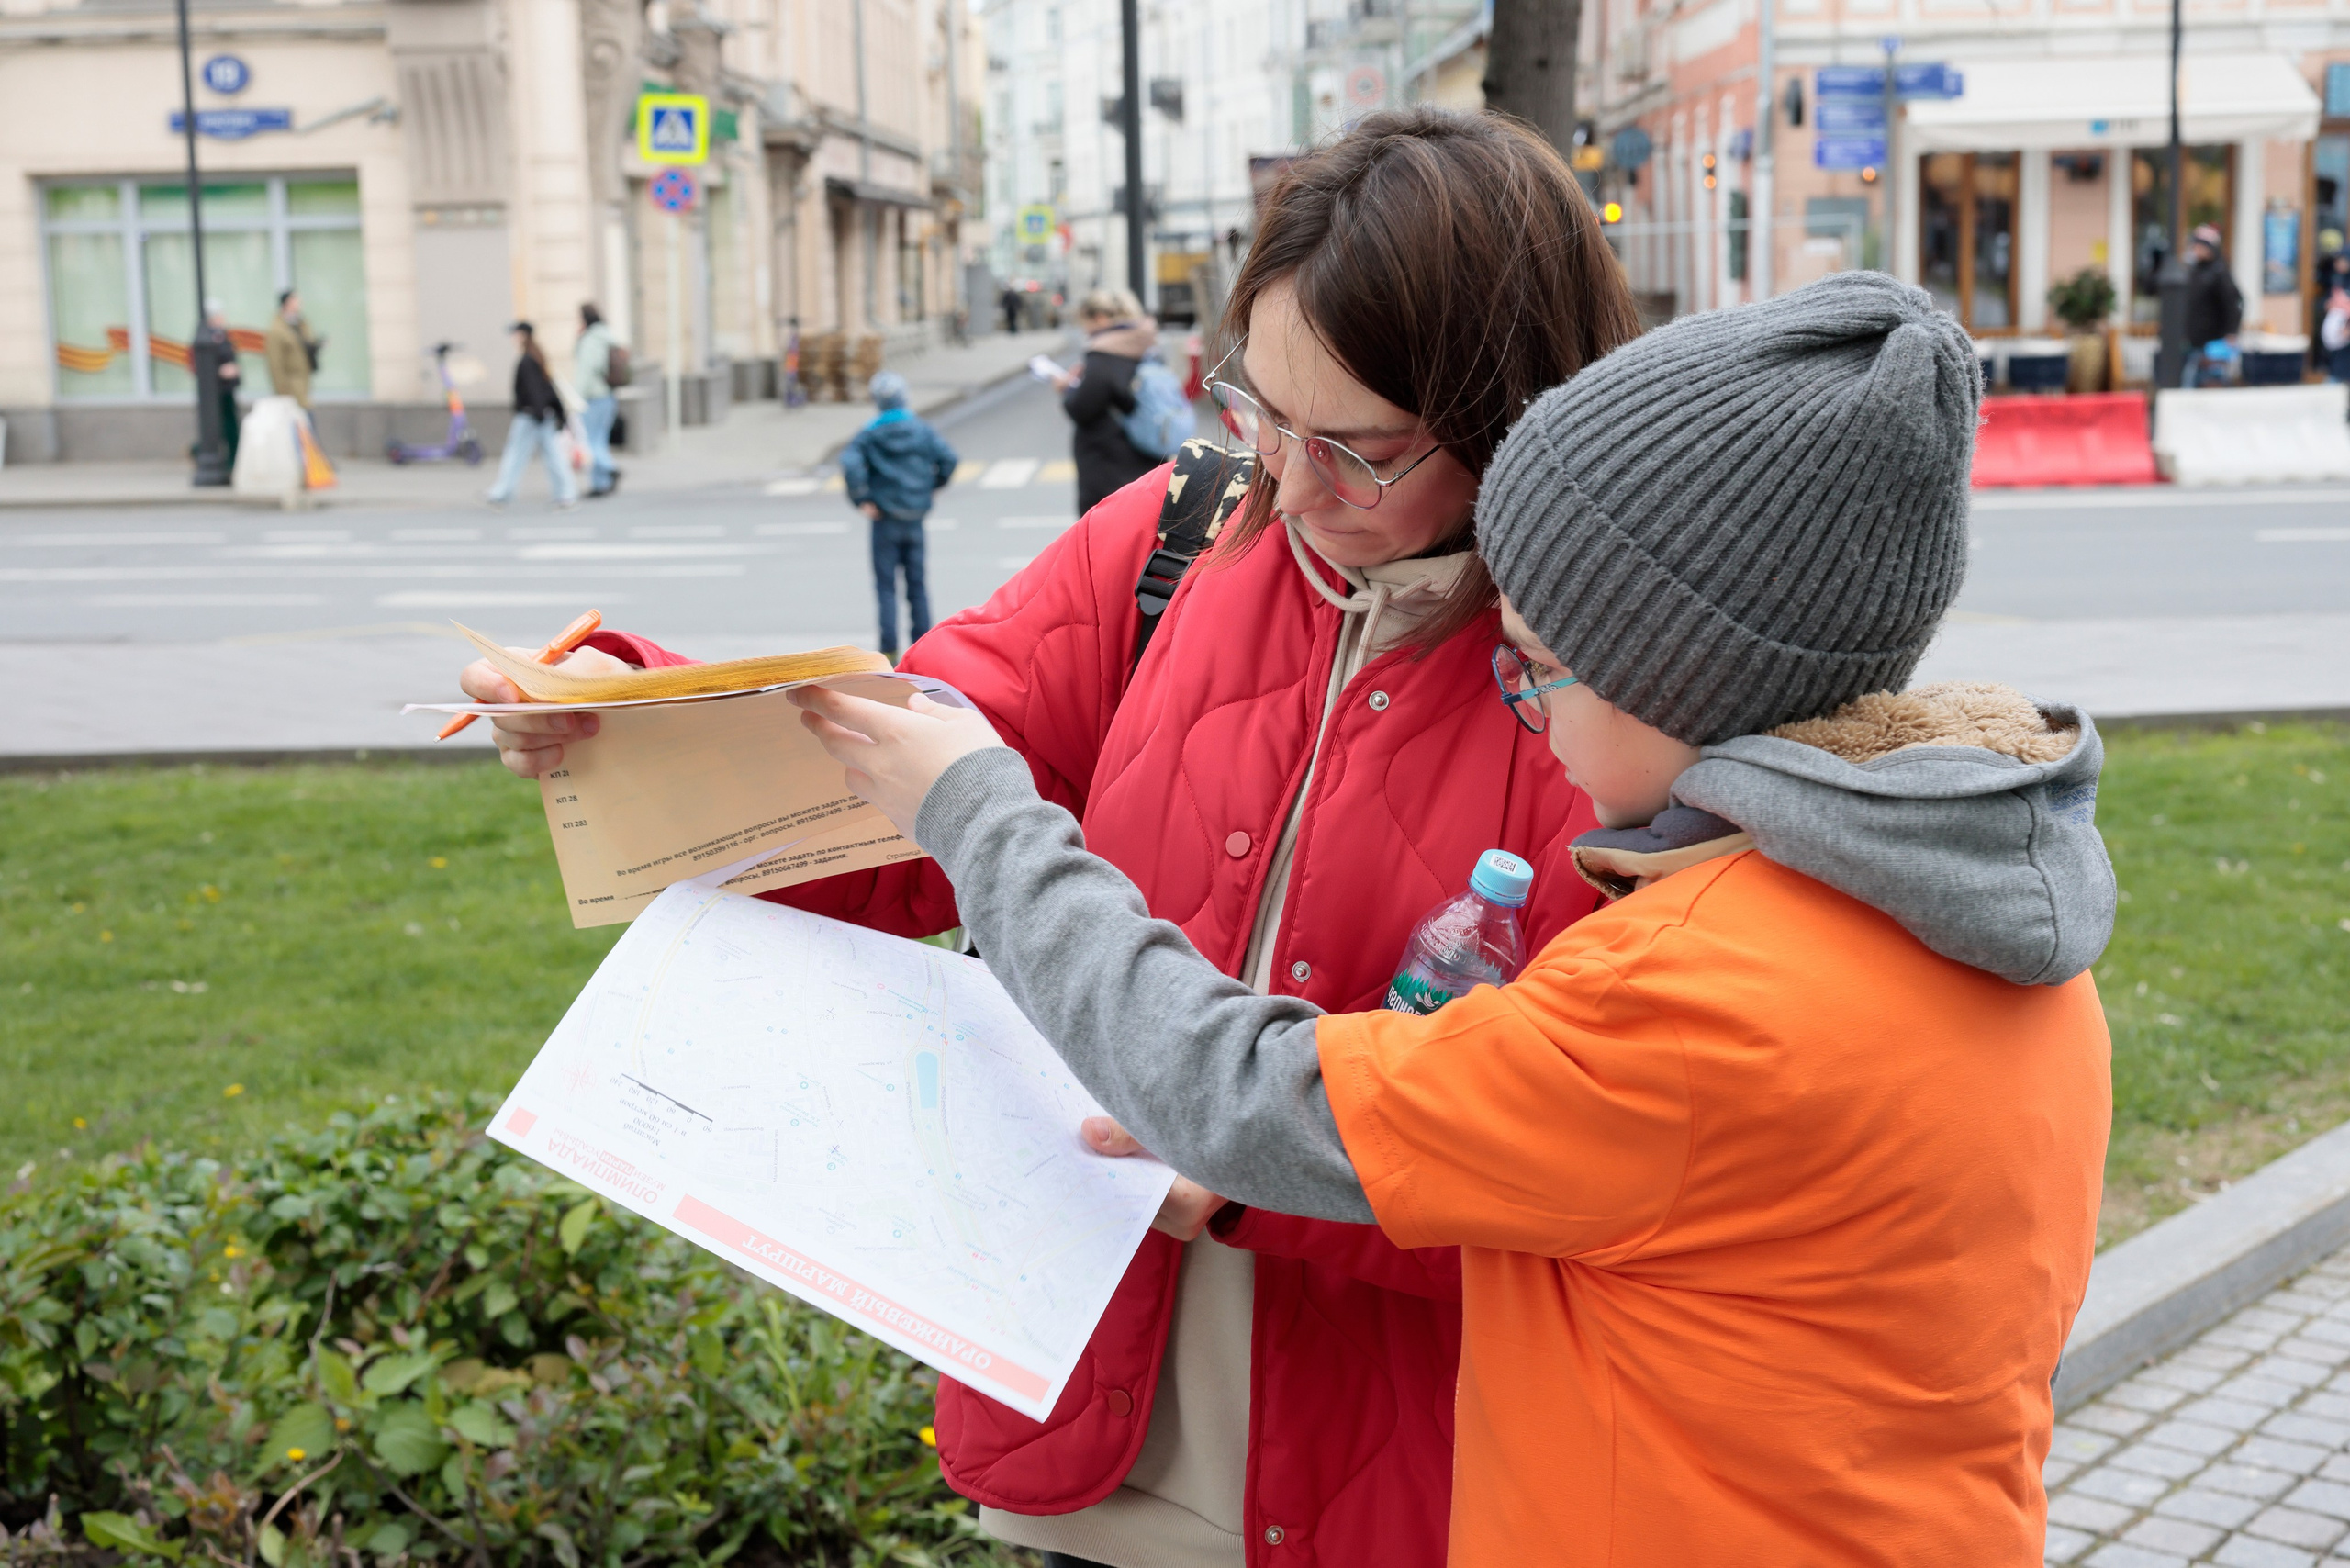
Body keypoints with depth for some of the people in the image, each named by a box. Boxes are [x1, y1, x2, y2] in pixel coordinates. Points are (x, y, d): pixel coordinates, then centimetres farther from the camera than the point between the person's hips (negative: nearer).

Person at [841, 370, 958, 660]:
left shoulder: (869, 435, -6)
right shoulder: (922, 430, 0)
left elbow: (850, 466, -20)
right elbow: (949, 459, -4)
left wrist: (862, 501, -11)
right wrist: (930, 487, 8)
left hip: (885, 519, -2)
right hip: (915, 517, 3)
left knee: (886, 585, 3)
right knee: (917, 583, 12)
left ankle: (889, 649, -1)